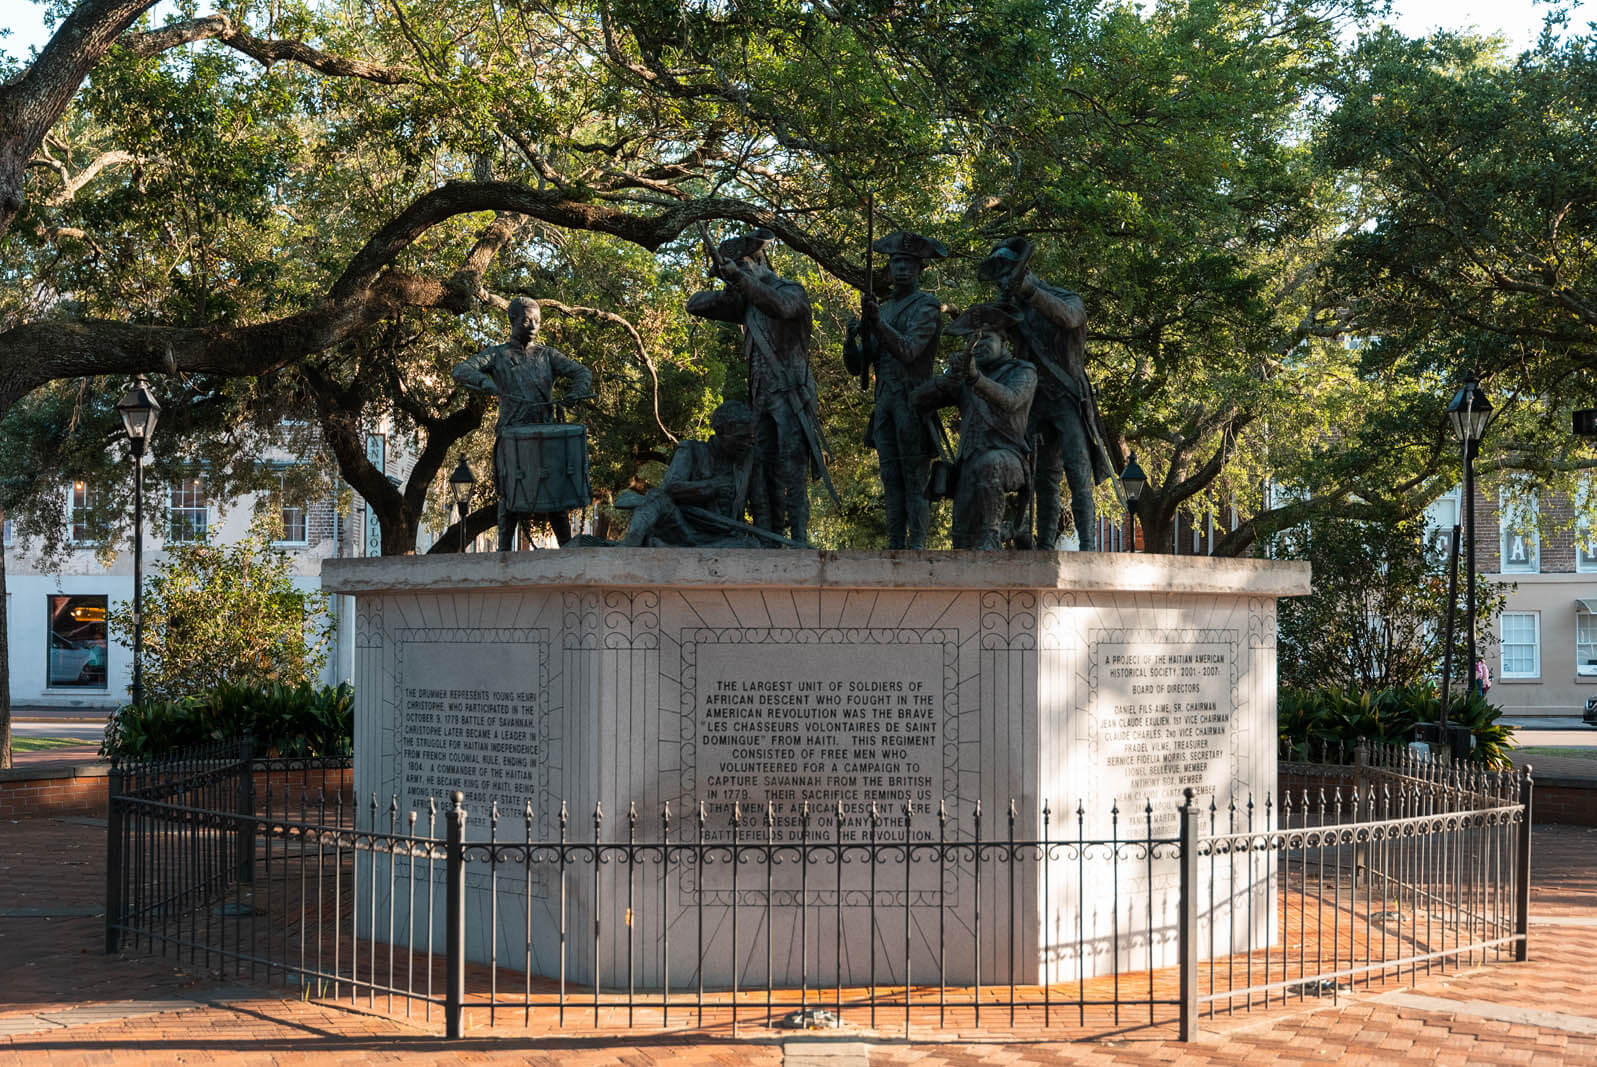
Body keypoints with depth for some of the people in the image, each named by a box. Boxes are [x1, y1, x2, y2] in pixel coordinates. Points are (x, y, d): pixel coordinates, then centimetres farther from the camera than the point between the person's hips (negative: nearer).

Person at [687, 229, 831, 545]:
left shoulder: (793, 291, -3)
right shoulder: (746, 303, 17)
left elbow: (780, 305, -28)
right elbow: (695, 305, 15)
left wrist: (739, 277, -32)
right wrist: (729, 290, -4)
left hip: (791, 397, -7)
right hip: (761, 400, 7)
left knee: (791, 473, -12)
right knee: (761, 474, 5)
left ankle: (799, 542, -14)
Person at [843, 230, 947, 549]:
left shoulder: (926, 307, -2)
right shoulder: (882, 309, 19)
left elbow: (908, 351, -19)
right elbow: (857, 366, 16)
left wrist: (878, 324, -33)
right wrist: (851, 339, -6)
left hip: (913, 403, -7)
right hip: (884, 402, 7)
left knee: (915, 481, -9)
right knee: (891, 482, 6)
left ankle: (917, 548, -10)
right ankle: (895, 547, 8)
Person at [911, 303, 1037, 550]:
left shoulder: (1023, 372, 3)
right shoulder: (963, 381, 19)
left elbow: (1008, 401, -20)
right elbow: (919, 401, 8)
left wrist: (975, 378, -40)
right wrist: (950, 377, -12)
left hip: (1009, 462, -5)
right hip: (969, 468, 5)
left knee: (989, 464, -41)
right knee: (965, 544, -7)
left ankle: (991, 534, -37)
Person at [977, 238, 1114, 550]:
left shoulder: (1068, 299, -5)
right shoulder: (1015, 310, 12)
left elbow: (1067, 317, -30)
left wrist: (1030, 290, -43)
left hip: (1068, 400, -5)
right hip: (1037, 404, 5)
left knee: (1078, 477, -13)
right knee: (1044, 480, 4)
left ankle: (1087, 547, -16)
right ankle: (1046, 547, 5)